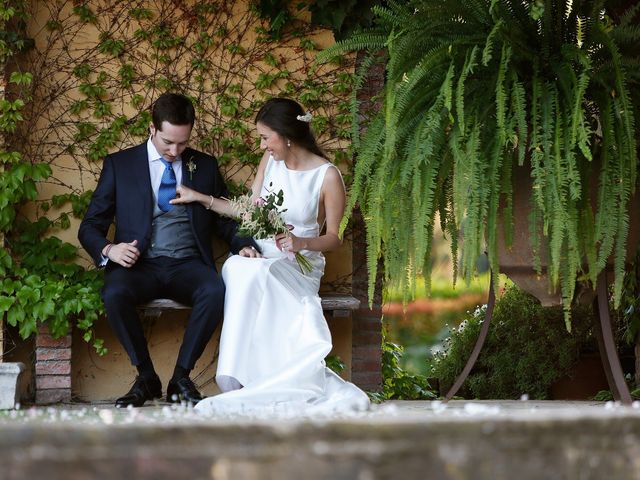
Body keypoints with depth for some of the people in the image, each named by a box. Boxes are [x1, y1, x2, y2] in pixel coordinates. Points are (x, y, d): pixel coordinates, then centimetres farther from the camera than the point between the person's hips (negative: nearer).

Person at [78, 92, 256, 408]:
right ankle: (146, 378, -16)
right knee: (114, 294, -35)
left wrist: (244, 246, -6)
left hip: (187, 265, 1)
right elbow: (90, 227, 9)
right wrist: (108, 250, -14)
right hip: (139, 264, -1)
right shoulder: (119, 165, 9)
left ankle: (181, 378, -19)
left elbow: (226, 222, 17)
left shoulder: (205, 166, 15)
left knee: (215, 291, -34)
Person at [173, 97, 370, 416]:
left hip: (300, 264, -4)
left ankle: (234, 377, -44)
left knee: (255, 275, -39)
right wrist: (200, 198, 16)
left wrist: (300, 242, -18)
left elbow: (334, 238, 0)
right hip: (260, 255, 4)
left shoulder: (328, 176, -6)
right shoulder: (270, 160, 9)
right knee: (237, 268, -35)